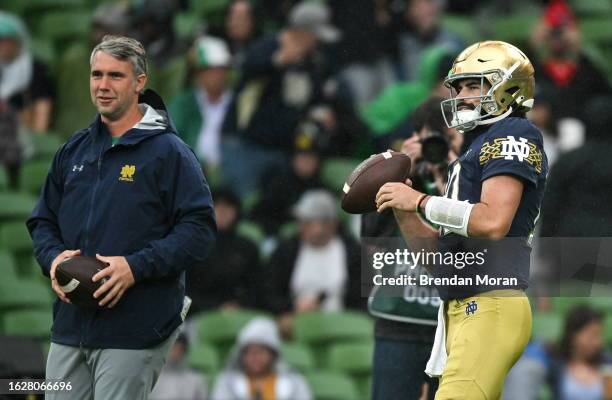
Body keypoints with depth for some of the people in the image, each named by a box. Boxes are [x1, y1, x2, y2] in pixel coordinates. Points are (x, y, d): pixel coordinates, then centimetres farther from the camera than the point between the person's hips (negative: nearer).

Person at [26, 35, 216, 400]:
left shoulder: (168, 151, -4)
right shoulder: (73, 151, 15)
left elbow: (199, 229, -10)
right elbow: (43, 221, 22)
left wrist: (136, 267, -20)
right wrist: (53, 257, -2)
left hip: (134, 332, -6)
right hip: (70, 327, 6)